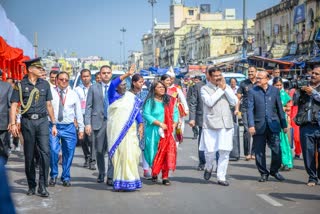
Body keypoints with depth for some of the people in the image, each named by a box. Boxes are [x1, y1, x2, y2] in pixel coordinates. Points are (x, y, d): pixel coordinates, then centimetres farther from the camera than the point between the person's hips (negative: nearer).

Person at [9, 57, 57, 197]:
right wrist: (13, 124, -11)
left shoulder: (44, 84, 11)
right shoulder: (21, 85, 2)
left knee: (45, 151, -11)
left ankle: (42, 186, -7)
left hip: (42, 121, 2)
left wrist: (53, 124, 13)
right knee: (29, 155, 5)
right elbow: (14, 106, 0)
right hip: (27, 122, -1)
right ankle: (31, 186, 18)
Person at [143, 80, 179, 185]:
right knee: (155, 152, -1)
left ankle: (165, 177, -2)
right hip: (154, 131, -3)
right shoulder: (150, 101, -1)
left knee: (167, 152, -5)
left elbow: (175, 112, 15)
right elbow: (146, 114, -9)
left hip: (167, 132, 3)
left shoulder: (169, 100, 12)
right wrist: (159, 123, -14)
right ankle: (154, 173, 18)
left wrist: (174, 124, -2)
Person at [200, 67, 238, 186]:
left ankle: (221, 177, 9)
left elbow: (234, 102, 2)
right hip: (210, 124, -3)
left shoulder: (227, 87, 14)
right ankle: (208, 167, 27)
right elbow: (209, 102, -14)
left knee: (225, 152, 0)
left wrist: (225, 88, -3)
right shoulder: (205, 89, 3)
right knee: (210, 151, -5)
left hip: (226, 124, 3)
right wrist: (220, 89, -8)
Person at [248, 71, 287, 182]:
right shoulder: (252, 91, 2)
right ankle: (264, 173, 19)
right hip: (259, 126, -1)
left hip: (273, 124, 1)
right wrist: (251, 125, -14)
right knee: (259, 151, 4)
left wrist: (284, 125, 10)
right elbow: (250, 109, -4)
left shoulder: (275, 90, 7)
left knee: (277, 150, -1)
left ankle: (274, 171, 20)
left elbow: (280, 108, 10)